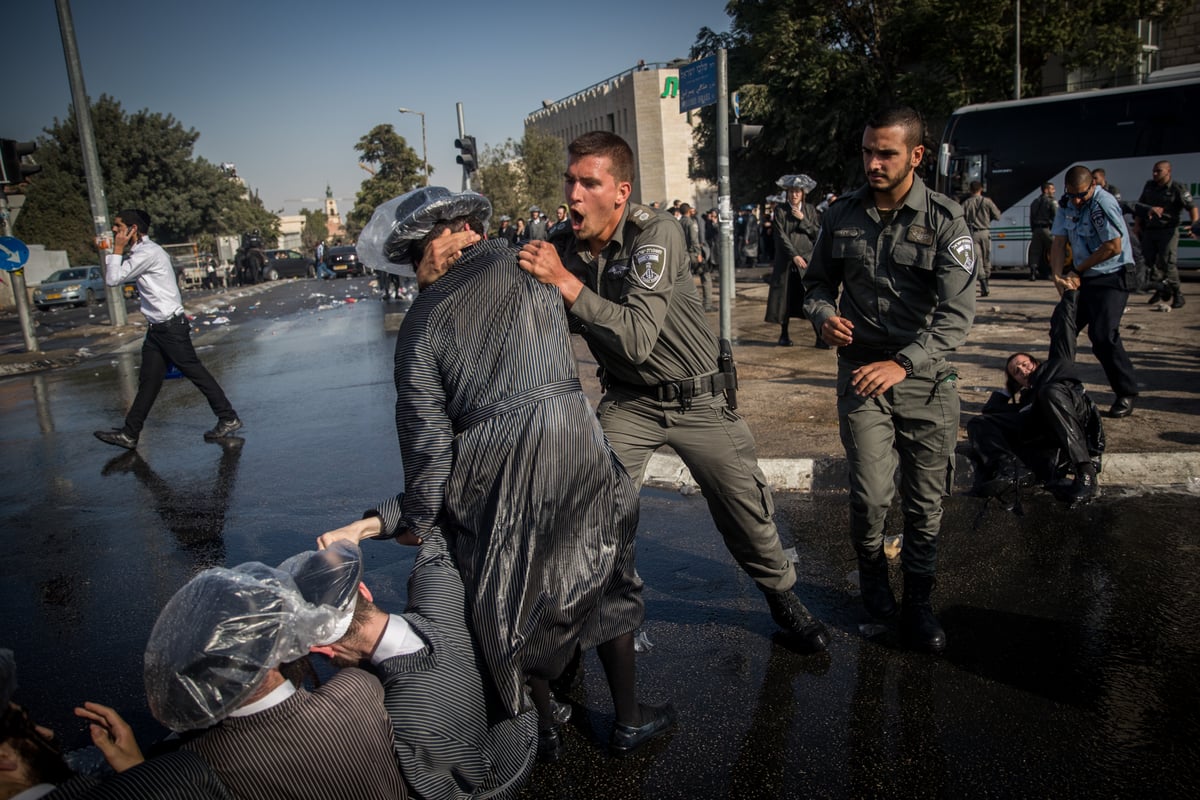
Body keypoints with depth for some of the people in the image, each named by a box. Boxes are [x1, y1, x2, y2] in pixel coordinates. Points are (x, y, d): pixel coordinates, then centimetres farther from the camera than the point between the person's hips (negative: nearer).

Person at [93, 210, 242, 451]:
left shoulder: (148, 252, -15)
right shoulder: (139, 253, 17)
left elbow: (113, 279, -14)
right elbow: (111, 278, 23)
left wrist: (117, 250, -6)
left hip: (171, 327, -10)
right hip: (156, 328, 10)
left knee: (194, 372, -3)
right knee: (148, 382, 10)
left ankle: (228, 418, 6)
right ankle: (129, 434, 14)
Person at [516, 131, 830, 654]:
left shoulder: (656, 233, -23)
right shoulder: (567, 248, -6)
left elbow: (637, 338, -34)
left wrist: (566, 282, -37)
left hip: (699, 398, -3)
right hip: (629, 402, 3)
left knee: (744, 509, 8)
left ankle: (783, 600, 35)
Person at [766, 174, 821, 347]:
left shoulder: (810, 209, 10)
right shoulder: (780, 210, 2)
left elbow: (817, 233, 4)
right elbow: (781, 235, -6)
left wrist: (803, 220, -8)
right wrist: (794, 256, -15)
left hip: (807, 260, 1)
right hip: (786, 260, -1)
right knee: (785, 297, 3)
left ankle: (820, 336, -7)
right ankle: (784, 334, 16)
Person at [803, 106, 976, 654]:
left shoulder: (944, 220, -7)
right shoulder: (841, 215, 3)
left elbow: (957, 313, -14)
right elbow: (818, 282, 15)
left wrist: (903, 363, -27)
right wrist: (824, 316, -9)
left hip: (927, 378, -1)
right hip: (861, 371, 1)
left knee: (925, 501, 7)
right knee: (870, 495, -9)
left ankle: (917, 604, 28)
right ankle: (871, 569, 24)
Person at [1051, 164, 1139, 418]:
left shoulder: (1104, 204, -18)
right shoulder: (1066, 205, 4)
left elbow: (1114, 247, -19)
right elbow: (1059, 243, 4)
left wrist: (1077, 270, -10)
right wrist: (1058, 276, -11)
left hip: (1112, 277, -7)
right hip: (1082, 278, 8)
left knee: (1103, 336, -16)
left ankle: (1127, 394, 0)